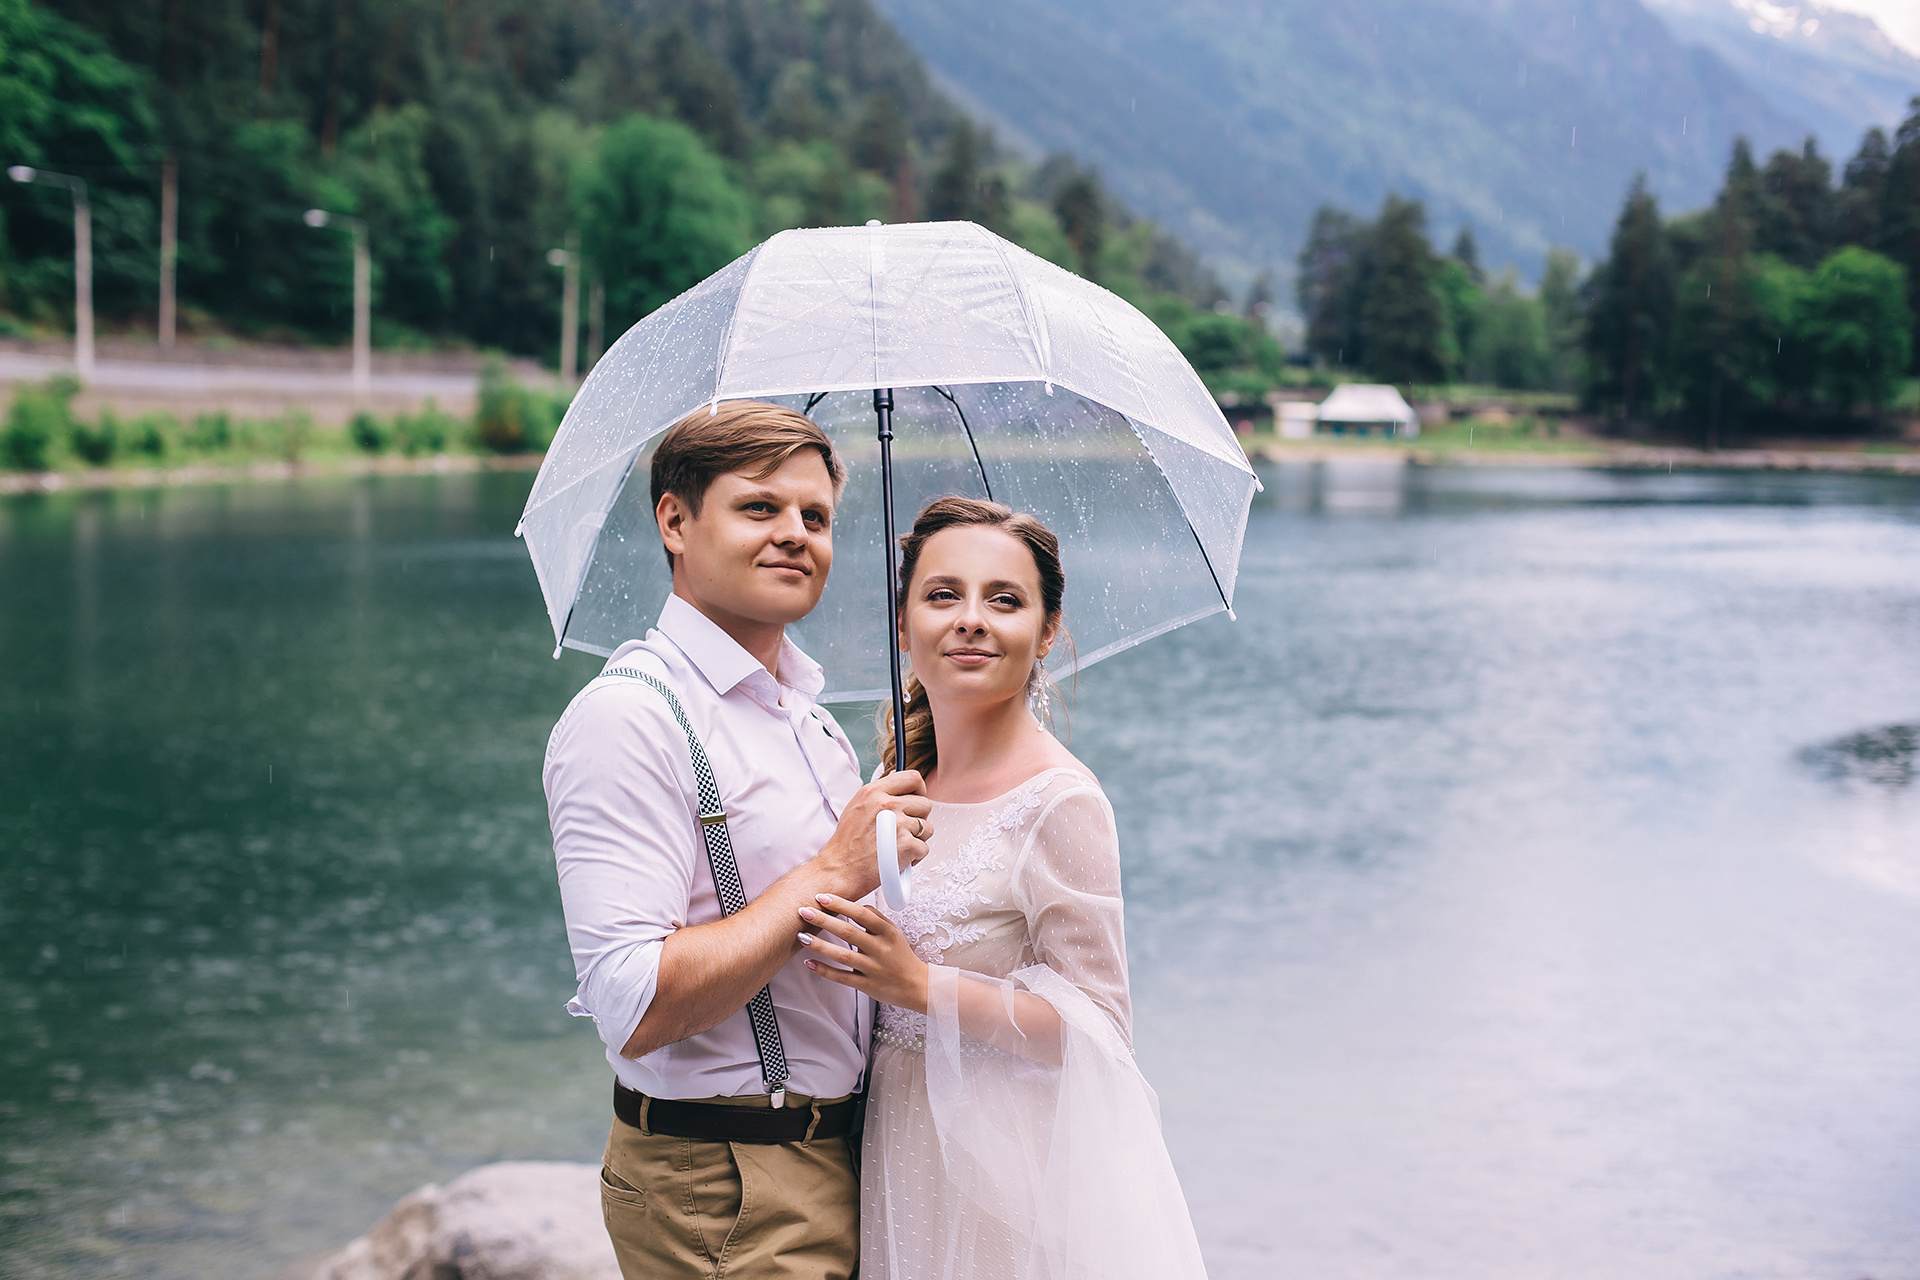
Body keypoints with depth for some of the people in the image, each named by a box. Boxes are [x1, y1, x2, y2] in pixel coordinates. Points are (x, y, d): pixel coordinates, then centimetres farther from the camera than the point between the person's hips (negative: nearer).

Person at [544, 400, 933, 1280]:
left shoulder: (807, 713, 13)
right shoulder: (629, 715, -17)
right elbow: (635, 1010, -26)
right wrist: (831, 875, -22)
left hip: (834, 1159, 8)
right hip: (722, 1195, -8)